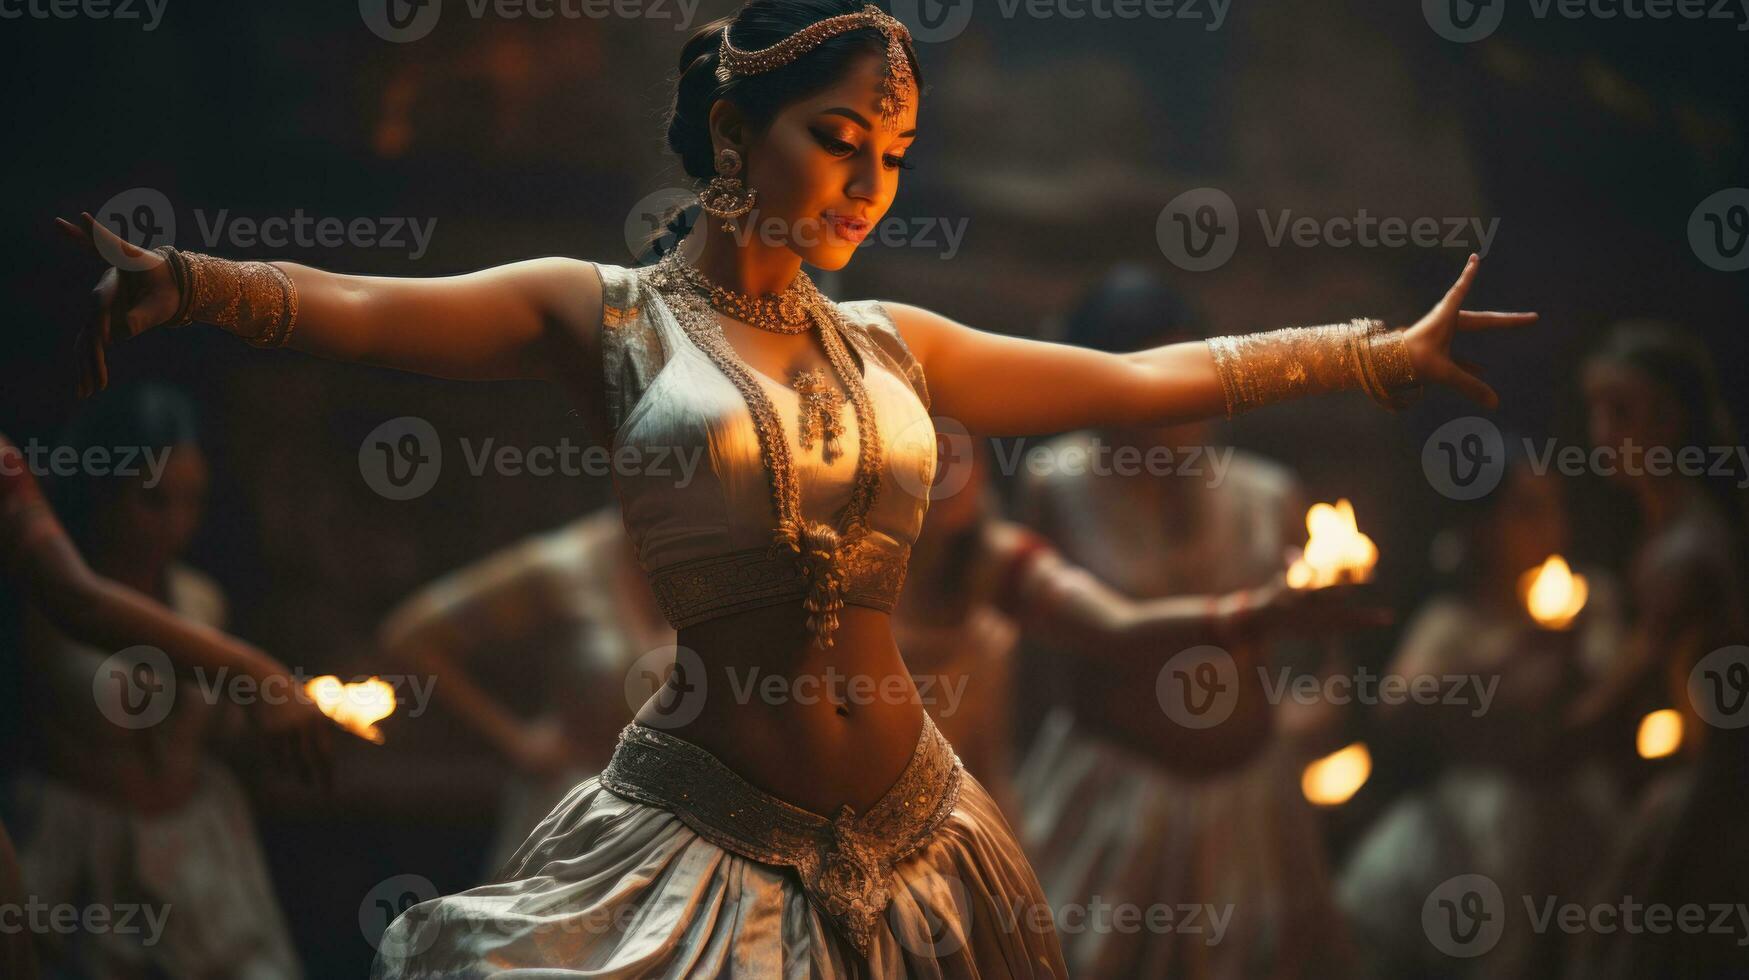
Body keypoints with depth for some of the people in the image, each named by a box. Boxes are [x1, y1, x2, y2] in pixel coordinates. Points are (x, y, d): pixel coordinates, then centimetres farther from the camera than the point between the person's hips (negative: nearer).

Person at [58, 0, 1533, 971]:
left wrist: (1389, 350, 16)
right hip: (701, 835, -4)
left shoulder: (889, 349, 13)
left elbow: (1151, 378, 17)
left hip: (906, 833, 5)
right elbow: (359, 308, -16)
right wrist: (184, 281, -35)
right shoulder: (605, 317, 0)